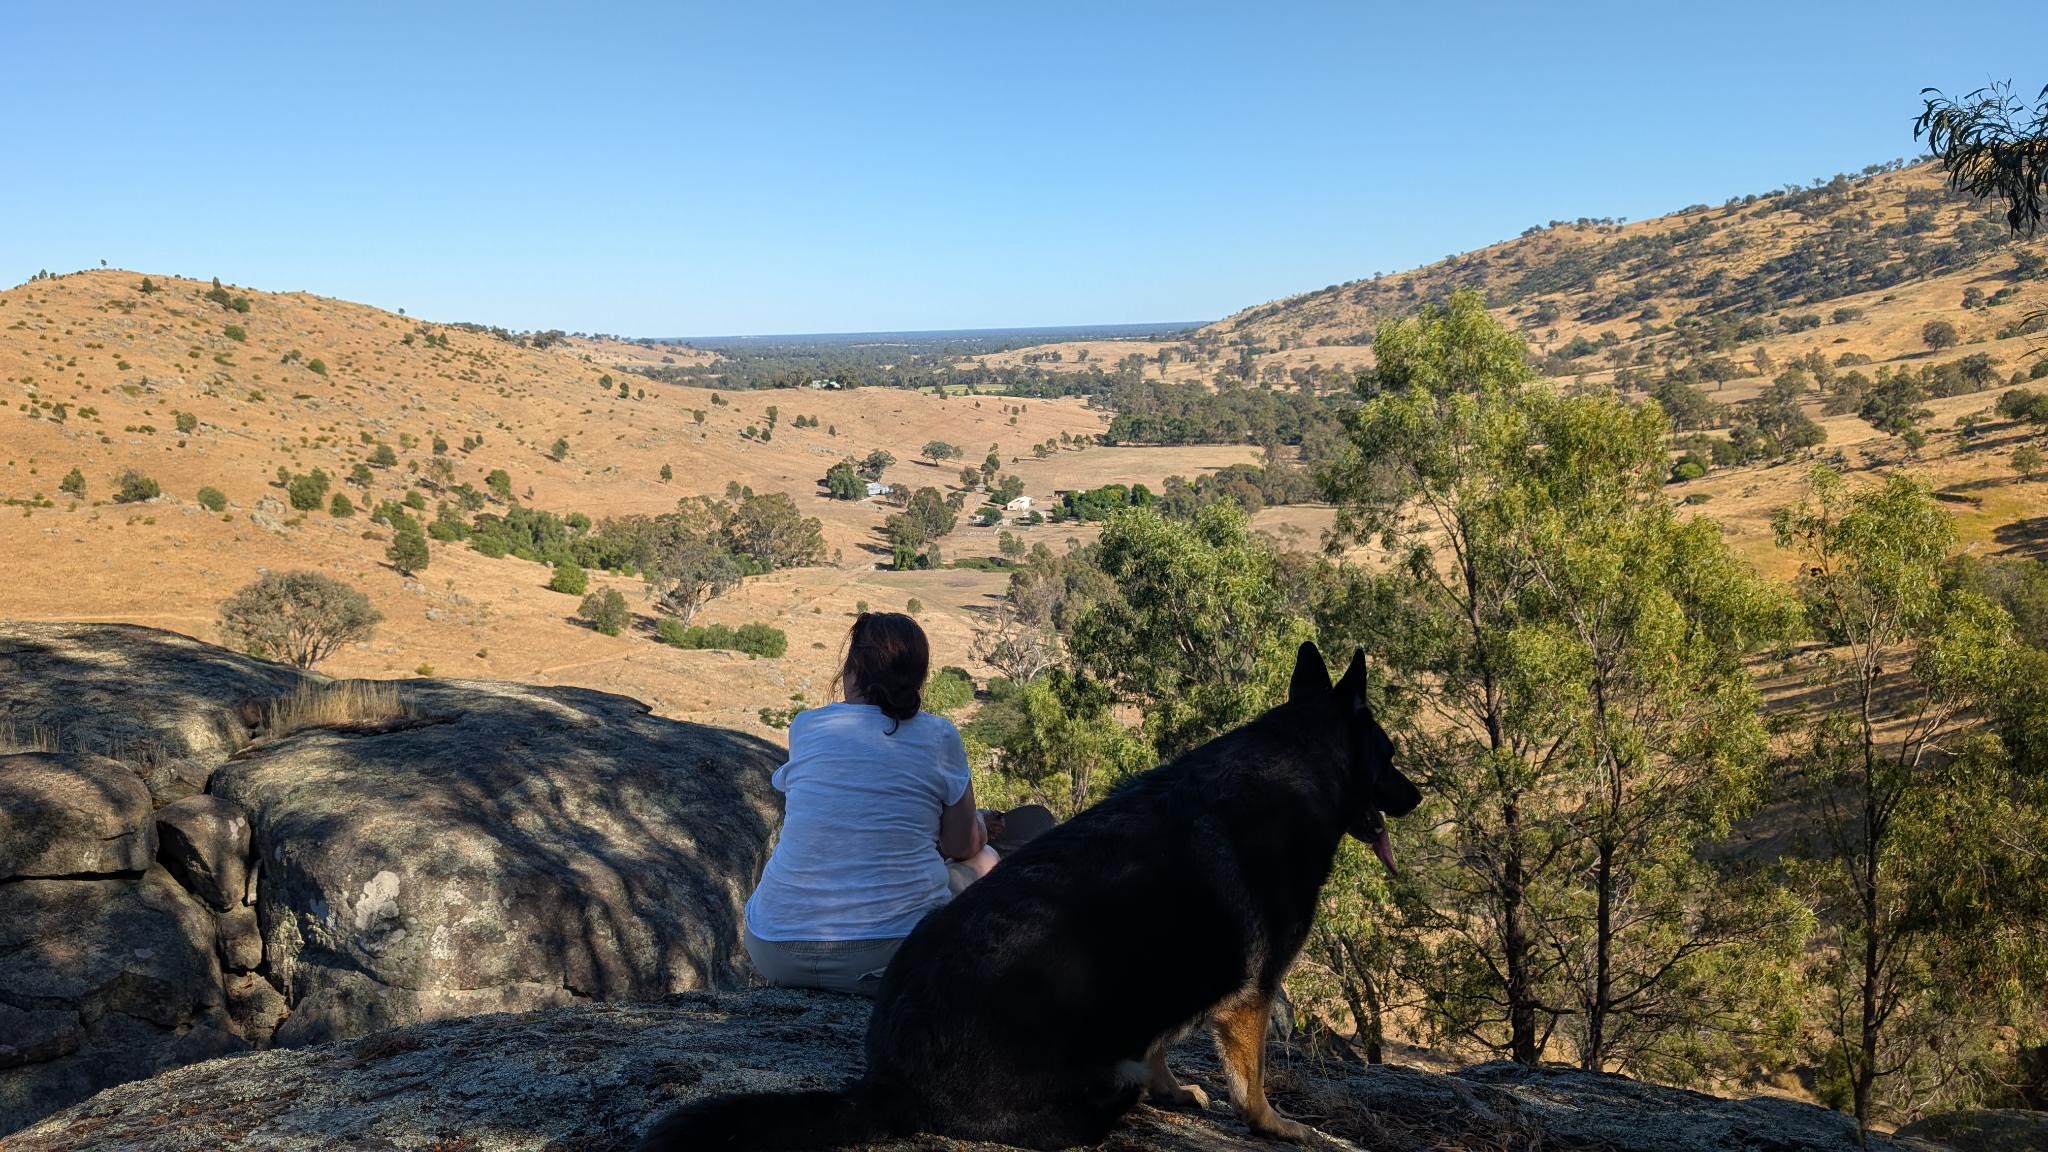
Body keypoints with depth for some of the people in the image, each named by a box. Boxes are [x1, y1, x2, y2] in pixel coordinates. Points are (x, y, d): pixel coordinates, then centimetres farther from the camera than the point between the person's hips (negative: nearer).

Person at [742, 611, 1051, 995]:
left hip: (777, 955, 2)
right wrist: (980, 826, 30)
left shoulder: (805, 726, 3)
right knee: (983, 859, 25)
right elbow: (961, 845, 5)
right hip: (896, 955, -2)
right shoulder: (939, 736, -2)